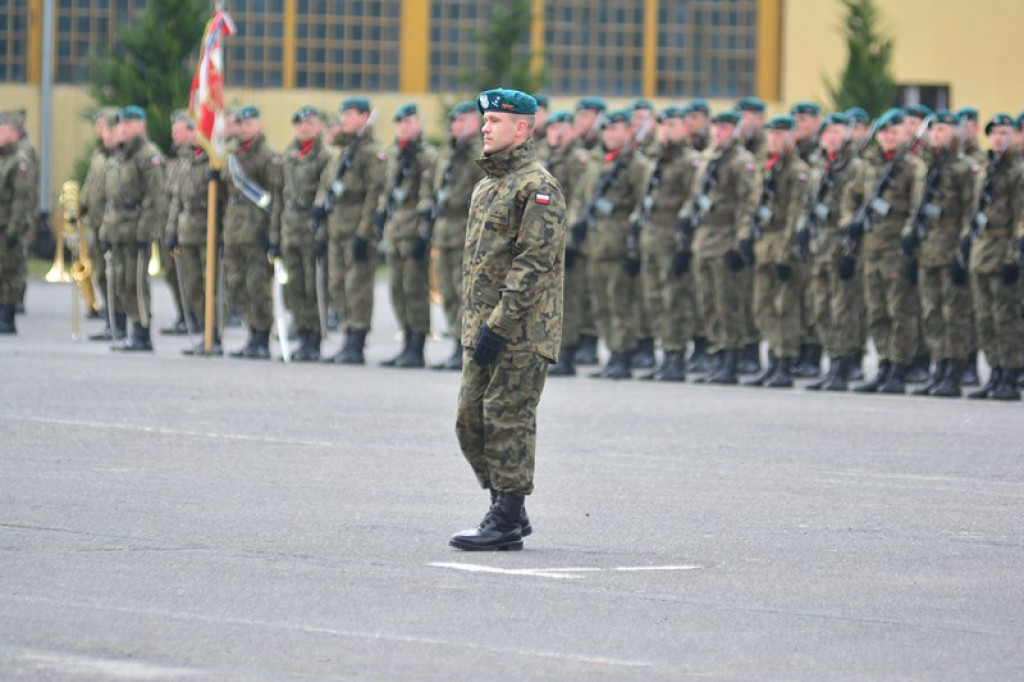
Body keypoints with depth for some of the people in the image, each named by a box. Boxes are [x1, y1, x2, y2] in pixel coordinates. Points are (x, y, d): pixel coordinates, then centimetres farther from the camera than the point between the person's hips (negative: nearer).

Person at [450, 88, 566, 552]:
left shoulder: (537, 187, -12)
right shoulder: (487, 186, 18)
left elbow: (535, 262, -19)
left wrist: (499, 324, -22)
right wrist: (473, 324, 18)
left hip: (521, 334, -9)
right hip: (481, 330, 9)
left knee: (508, 422, -6)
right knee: (471, 421, 10)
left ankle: (507, 523, -1)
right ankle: (508, 512, 20)